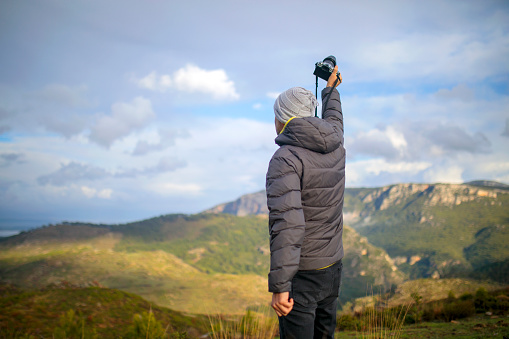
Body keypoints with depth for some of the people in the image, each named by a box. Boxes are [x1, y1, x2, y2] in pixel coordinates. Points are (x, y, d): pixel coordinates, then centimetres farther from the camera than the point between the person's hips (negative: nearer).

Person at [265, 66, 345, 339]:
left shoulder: (285, 160, -18)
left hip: (301, 275, -7)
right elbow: (333, 119, 29)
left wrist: (279, 286, -29)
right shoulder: (335, 145, 3)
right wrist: (331, 89, 48)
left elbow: (287, 224, -28)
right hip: (333, 267, 7)